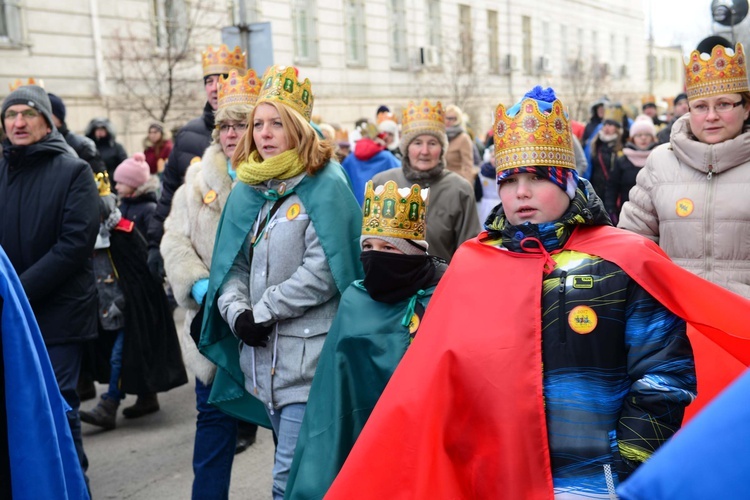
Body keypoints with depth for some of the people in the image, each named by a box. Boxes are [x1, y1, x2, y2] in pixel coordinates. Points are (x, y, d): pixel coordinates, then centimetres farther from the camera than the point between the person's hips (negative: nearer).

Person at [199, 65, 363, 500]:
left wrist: (264, 311, -13)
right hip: (263, 355, 7)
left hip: (309, 355, -7)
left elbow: (323, 269, -17)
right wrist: (237, 311, -7)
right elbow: (232, 264, 11)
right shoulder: (248, 190, 13)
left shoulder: (324, 185, -8)